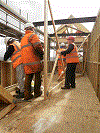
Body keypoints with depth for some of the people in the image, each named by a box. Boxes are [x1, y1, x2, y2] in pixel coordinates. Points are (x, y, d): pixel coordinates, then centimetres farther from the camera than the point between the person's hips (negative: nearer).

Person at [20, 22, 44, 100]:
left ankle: (27, 95, 9)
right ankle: (37, 92, 17)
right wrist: (42, 54, -3)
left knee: (28, 77, 8)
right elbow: (38, 46, -18)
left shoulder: (23, 39, 25)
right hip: (34, 61, -7)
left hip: (26, 62, 7)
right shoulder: (33, 35, -2)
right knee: (37, 77, 7)